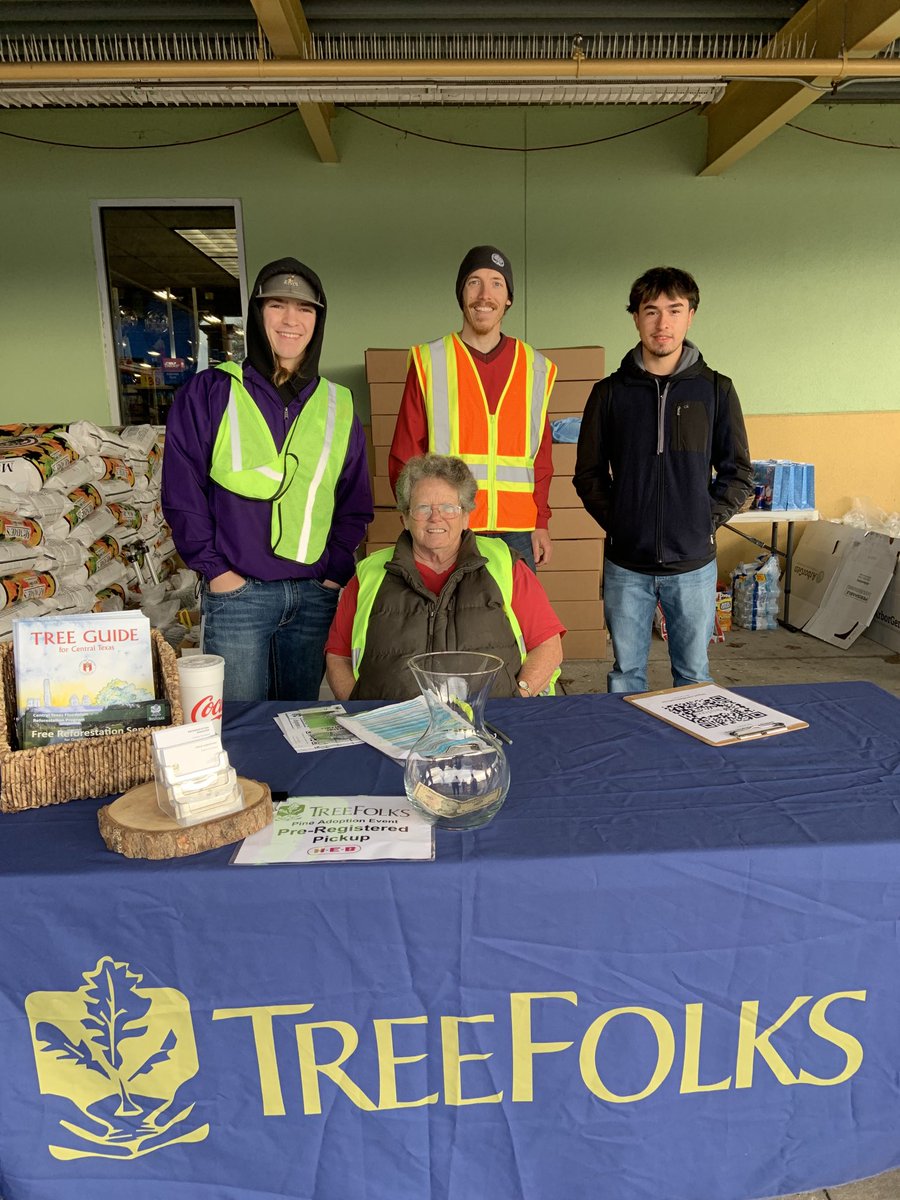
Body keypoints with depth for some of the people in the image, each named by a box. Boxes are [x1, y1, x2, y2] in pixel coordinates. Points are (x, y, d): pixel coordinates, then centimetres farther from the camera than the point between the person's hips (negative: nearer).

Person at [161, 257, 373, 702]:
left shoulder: (337, 406, 10)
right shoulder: (209, 393, 2)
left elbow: (355, 503, 12)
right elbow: (182, 492, -1)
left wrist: (336, 572, 0)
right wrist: (214, 569, -7)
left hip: (315, 595, 3)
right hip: (236, 592, -3)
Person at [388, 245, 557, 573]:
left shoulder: (535, 368, 12)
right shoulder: (429, 362, 4)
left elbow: (541, 454, 15)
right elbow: (405, 456, 3)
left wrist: (541, 523, 6)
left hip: (516, 533, 2)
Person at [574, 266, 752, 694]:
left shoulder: (715, 390, 1)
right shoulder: (610, 392, 1)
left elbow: (738, 473, 6)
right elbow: (589, 473, 6)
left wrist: (707, 520, -4)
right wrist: (616, 522, -4)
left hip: (694, 563, 0)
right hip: (626, 564, 0)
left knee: (694, 674, 13)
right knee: (626, 673, 12)